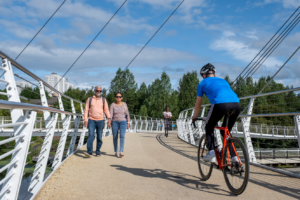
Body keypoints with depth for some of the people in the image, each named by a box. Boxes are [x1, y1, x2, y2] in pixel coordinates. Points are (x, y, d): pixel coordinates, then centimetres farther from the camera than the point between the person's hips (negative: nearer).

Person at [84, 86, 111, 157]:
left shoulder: (103, 100, 8)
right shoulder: (90, 99, 6)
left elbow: (106, 110, 4)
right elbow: (86, 110, 5)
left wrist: (109, 118, -11)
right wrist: (85, 120, -5)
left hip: (100, 121, 1)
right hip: (91, 120, -1)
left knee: (99, 137, 4)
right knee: (91, 135, -15)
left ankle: (98, 152, 15)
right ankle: (89, 152, -19)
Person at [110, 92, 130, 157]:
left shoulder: (124, 104, 4)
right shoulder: (112, 105, 1)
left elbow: (127, 114, 7)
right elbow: (111, 114, -10)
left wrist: (128, 123, 1)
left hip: (123, 122, 0)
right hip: (115, 122, 1)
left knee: (122, 136, -18)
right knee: (115, 137, 4)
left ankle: (121, 151, -22)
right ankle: (116, 151, 18)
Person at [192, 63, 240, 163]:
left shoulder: (203, 83, 23)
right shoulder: (223, 81, 36)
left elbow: (198, 104, 28)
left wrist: (194, 117, 44)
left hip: (220, 104, -4)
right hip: (236, 104, 5)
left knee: (209, 128, 21)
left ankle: (211, 154, 8)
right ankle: (234, 157, 17)